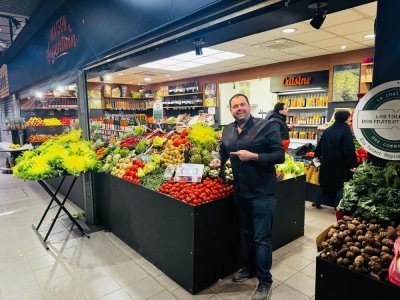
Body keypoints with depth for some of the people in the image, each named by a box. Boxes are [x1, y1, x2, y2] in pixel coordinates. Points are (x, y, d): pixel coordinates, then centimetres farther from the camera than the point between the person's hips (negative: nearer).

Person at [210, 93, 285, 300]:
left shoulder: (267, 126, -12)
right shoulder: (228, 130, 6)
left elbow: (280, 155, -16)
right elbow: (223, 150, 21)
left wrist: (253, 156, -25)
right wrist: (219, 159, 0)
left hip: (262, 192, -6)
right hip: (240, 191, 6)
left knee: (262, 237, 4)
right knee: (247, 233, 22)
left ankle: (265, 281, 24)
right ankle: (251, 267, 43)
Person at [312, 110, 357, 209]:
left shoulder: (328, 130, 6)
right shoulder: (346, 131, -13)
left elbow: (320, 145, 13)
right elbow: (350, 150, -16)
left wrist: (317, 155, 25)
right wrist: (353, 163, -12)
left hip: (327, 162, 6)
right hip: (341, 164, -6)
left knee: (324, 182, 17)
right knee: (340, 184, 4)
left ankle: (317, 202, 20)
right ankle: (338, 206, 7)